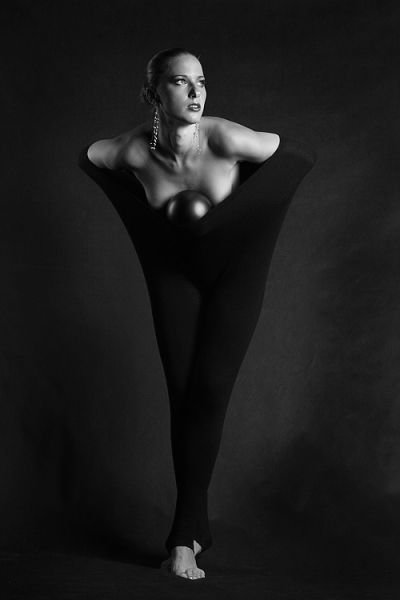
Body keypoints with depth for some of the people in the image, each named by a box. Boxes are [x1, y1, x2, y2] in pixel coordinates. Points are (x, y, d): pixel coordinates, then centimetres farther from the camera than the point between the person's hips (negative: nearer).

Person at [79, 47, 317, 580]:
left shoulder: (224, 138, -26)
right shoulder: (133, 150, -18)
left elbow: (300, 155, -12)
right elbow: (88, 157, 5)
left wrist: (238, 202, -13)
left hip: (236, 269, -2)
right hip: (176, 271, 2)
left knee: (209, 391, -10)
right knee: (182, 394, -3)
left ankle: (184, 537, -1)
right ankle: (197, 527, 8)